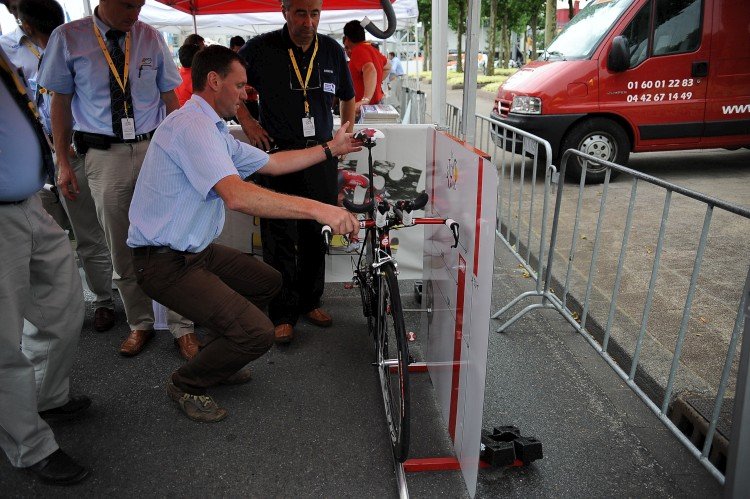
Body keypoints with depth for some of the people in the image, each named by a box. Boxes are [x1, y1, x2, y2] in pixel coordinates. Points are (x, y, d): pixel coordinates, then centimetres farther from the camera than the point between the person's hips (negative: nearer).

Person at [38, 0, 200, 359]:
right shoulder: (67, 38, 1)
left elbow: (169, 97, 8)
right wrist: (63, 162, 2)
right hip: (104, 154, 0)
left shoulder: (151, 38, 4)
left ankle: (181, 325, 13)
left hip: (154, 147, 0)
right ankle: (140, 323, 26)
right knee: (121, 249, 8)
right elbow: (60, 103, 5)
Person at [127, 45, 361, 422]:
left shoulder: (214, 130, 14)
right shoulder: (192, 125, -20)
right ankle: (186, 385, 8)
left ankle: (217, 359, 31)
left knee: (268, 282, 20)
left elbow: (270, 163, 19)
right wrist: (318, 209, -38)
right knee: (257, 333, -19)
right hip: (165, 263, -11)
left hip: (194, 250, 11)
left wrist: (330, 149, 18)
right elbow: (236, 195, -35)